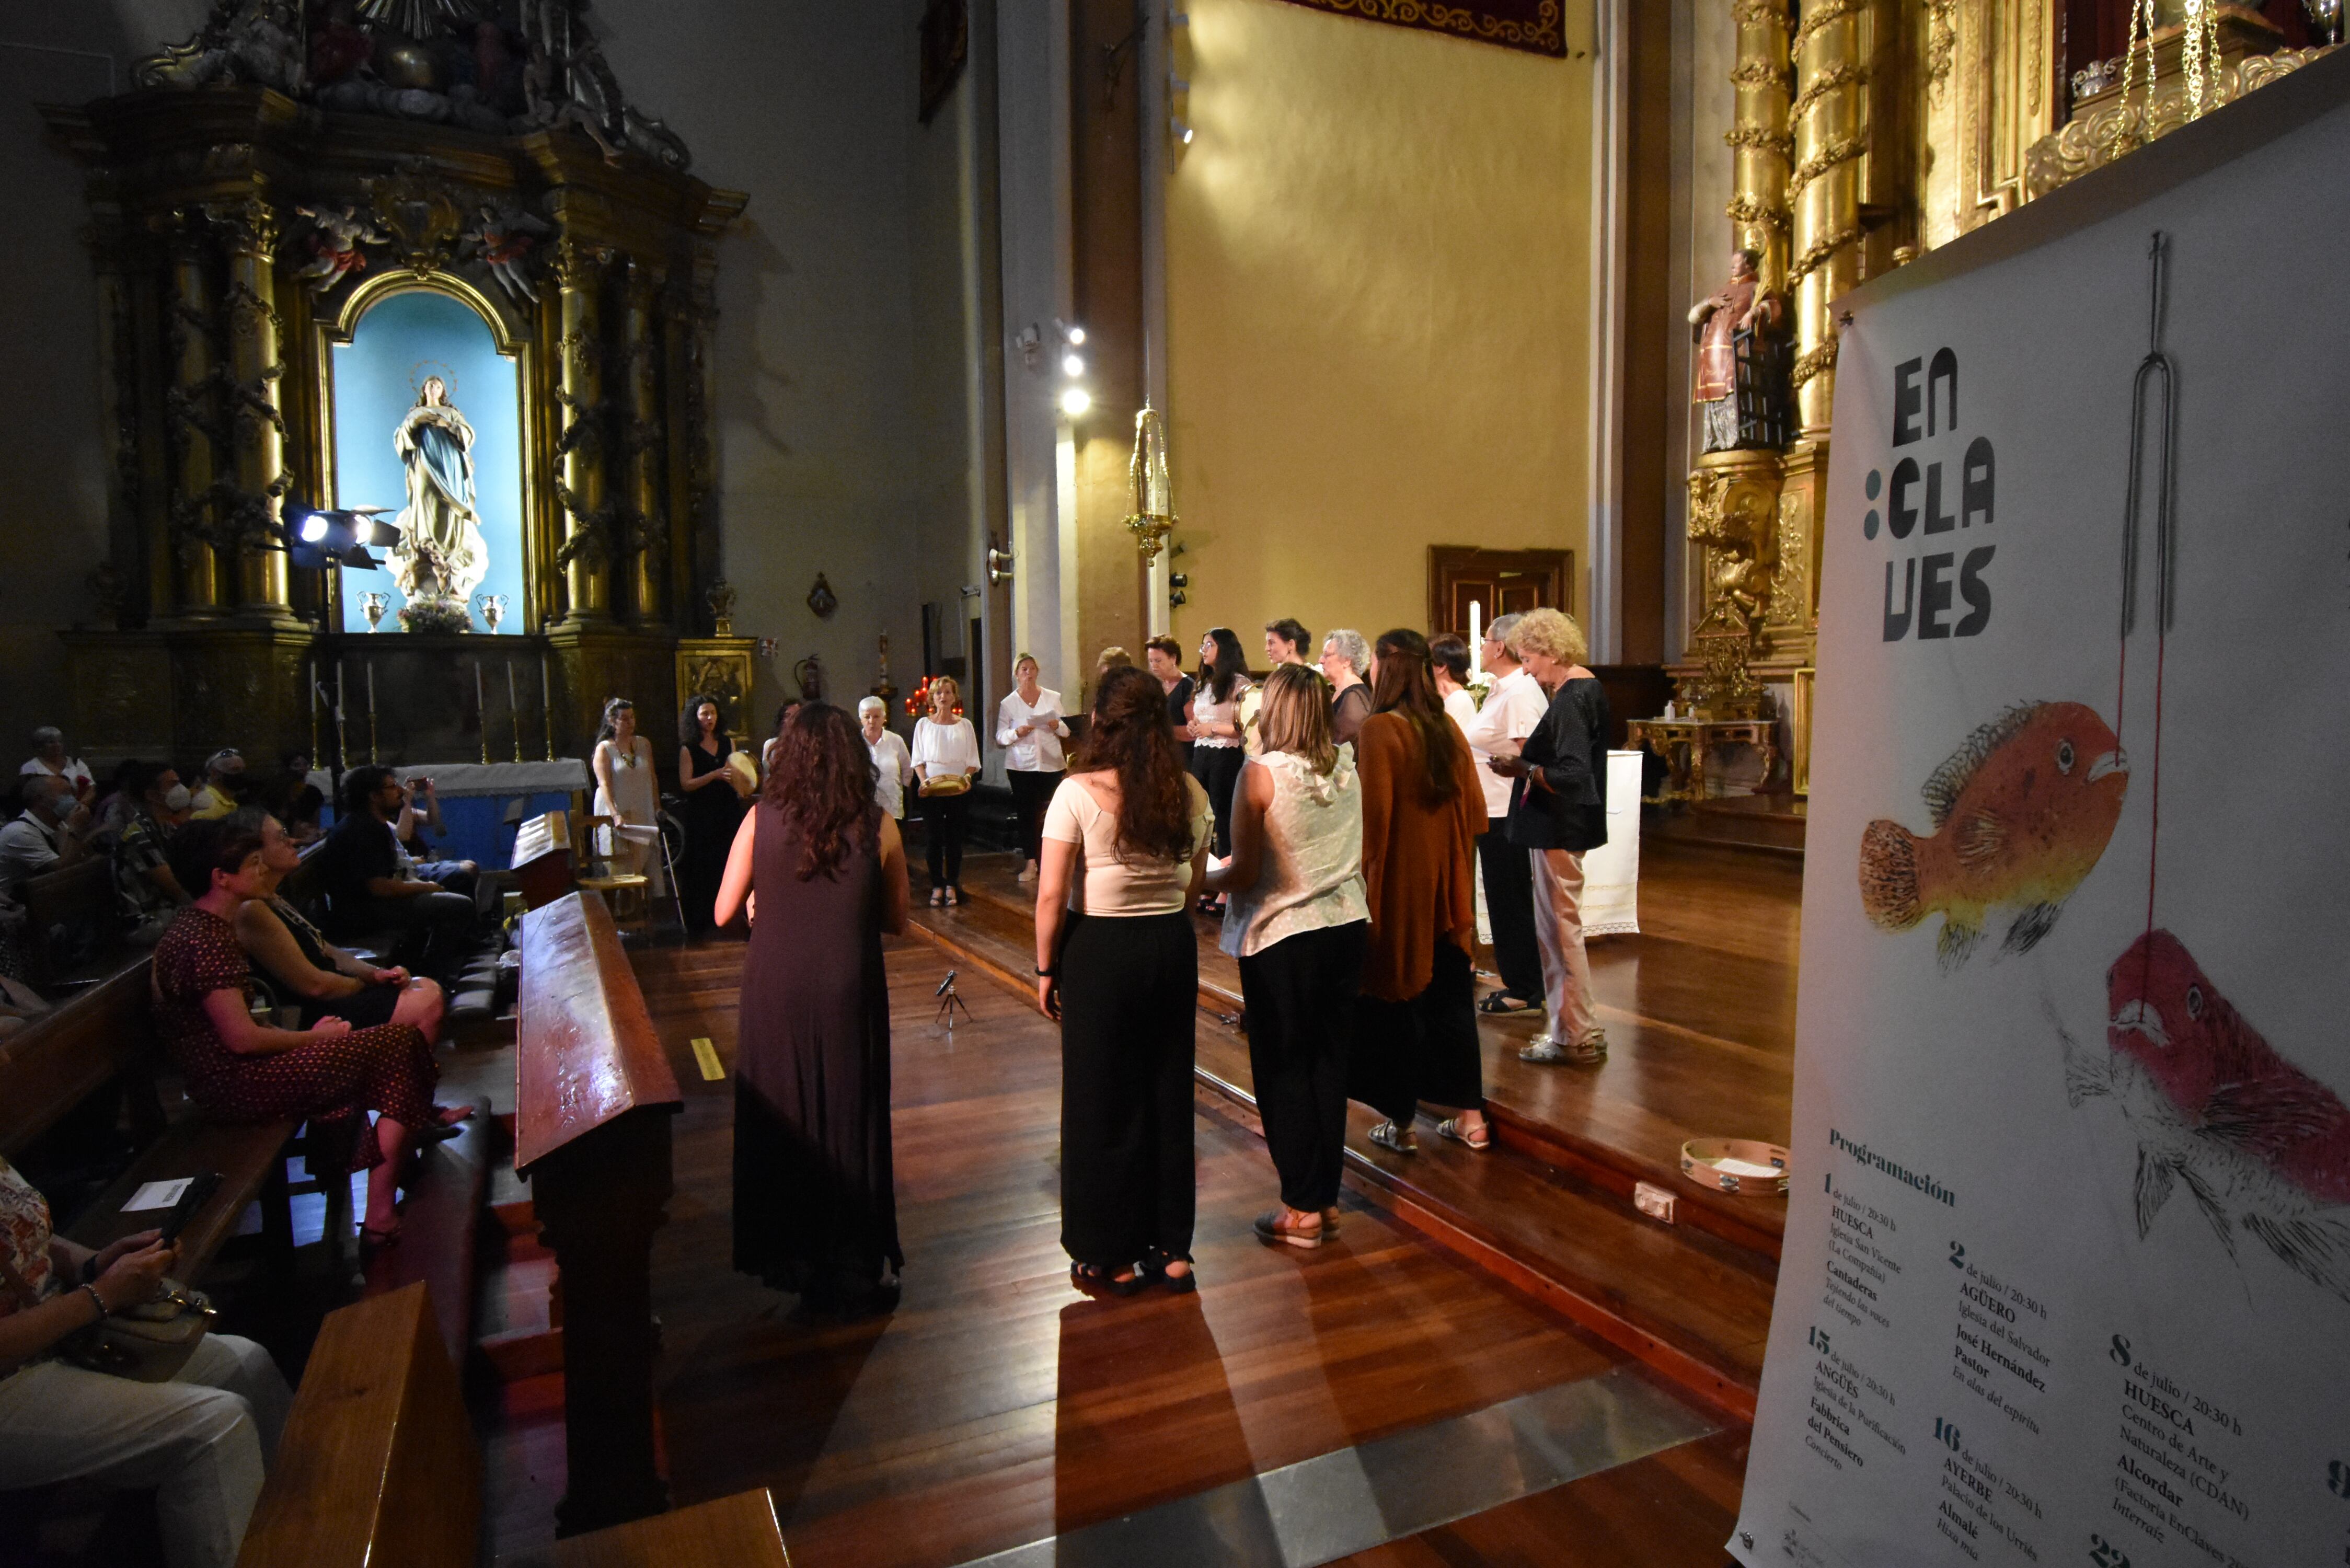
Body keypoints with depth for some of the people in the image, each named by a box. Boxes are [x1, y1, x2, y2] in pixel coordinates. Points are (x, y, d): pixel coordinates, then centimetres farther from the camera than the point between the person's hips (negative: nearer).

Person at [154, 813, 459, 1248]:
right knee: (397, 1042, -7)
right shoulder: (204, 941, -21)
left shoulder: (208, 926, 11)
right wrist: (313, 1037, -8)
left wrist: (307, 1034, 6)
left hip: (231, 1070, 10)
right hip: (233, 1086, -10)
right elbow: (242, 1038, -23)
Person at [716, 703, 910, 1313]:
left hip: (774, 993, 1)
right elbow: (896, 921, 1)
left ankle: (791, 1259, 29)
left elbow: (724, 914, -1)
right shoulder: (878, 828, -9)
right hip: (848, 993, -1)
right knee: (849, 1122, 12)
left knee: (782, 1122, 15)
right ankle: (854, 1268, 24)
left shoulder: (761, 819, -8)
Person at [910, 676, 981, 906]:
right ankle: (937, 886, 9)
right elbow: (918, 760, 6)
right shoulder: (923, 724, 7)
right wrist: (924, 781, -11)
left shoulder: (964, 725, 7)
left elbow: (972, 760, 6)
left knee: (955, 837, 2)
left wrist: (966, 777, -12)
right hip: (931, 790, 0)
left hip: (958, 789, 0)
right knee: (933, 838, 0)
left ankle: (952, 885, 12)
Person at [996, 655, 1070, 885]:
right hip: (1021, 766, -1)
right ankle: (1030, 863, 5)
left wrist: (1057, 725, -10)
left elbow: (1066, 732, 12)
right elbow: (1000, 737, 3)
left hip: (1051, 764, 1)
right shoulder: (1008, 703, 5)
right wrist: (1017, 733, -16)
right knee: (1027, 814, 0)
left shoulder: (1053, 698, 9)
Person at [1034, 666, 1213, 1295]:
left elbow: (1051, 896, -13)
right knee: (1168, 1095, 15)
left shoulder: (1078, 793, -14)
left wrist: (1047, 968, -2)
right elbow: (1195, 883, 9)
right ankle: (1172, 1249, 27)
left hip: (1101, 950, -4)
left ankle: (1114, 1258, 22)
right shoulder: (1190, 793, -1)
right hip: (1173, 946, 4)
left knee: (1104, 1103, 10)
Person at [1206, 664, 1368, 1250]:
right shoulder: (1347, 767, 2)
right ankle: (1327, 1195, 25)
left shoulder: (1261, 774, -15)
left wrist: (1207, 879, 6)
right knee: (1329, 1060, 15)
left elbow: (1244, 874, -15)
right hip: (1347, 926, 6)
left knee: (1283, 1069, 7)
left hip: (1283, 937, -6)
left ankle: (1303, 1208, 13)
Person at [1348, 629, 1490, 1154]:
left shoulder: (1379, 730, -15)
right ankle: (1470, 1116, 21)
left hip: (1397, 886, -6)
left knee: (1396, 998, 6)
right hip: (1448, 885, 6)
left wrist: (1362, 875, -6)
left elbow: (1373, 816, -18)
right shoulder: (1447, 728, 3)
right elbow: (1475, 810, 7)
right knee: (1450, 996, 14)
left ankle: (1402, 1124, 16)